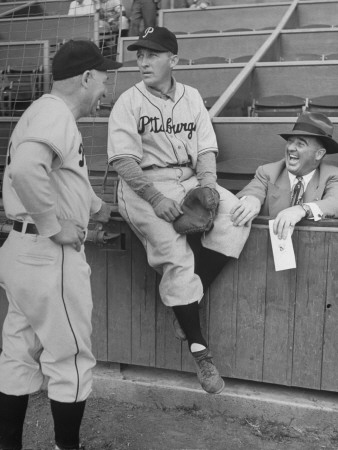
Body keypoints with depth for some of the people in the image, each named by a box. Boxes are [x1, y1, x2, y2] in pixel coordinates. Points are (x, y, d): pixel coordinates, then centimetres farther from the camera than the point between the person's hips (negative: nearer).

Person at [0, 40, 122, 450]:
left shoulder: (46, 112, 17)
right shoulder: (55, 113, -15)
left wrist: (97, 209, 31)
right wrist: (54, 225, -23)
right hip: (48, 254, -10)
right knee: (70, 359, 5)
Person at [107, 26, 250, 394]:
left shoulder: (191, 97, 12)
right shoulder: (129, 102, -1)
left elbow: (206, 150, 9)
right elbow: (124, 160, -10)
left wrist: (208, 186, -10)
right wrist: (156, 199, -21)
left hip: (190, 181, 5)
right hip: (143, 186, -4)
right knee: (176, 256, -22)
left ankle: (187, 302, -11)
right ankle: (198, 349, -9)